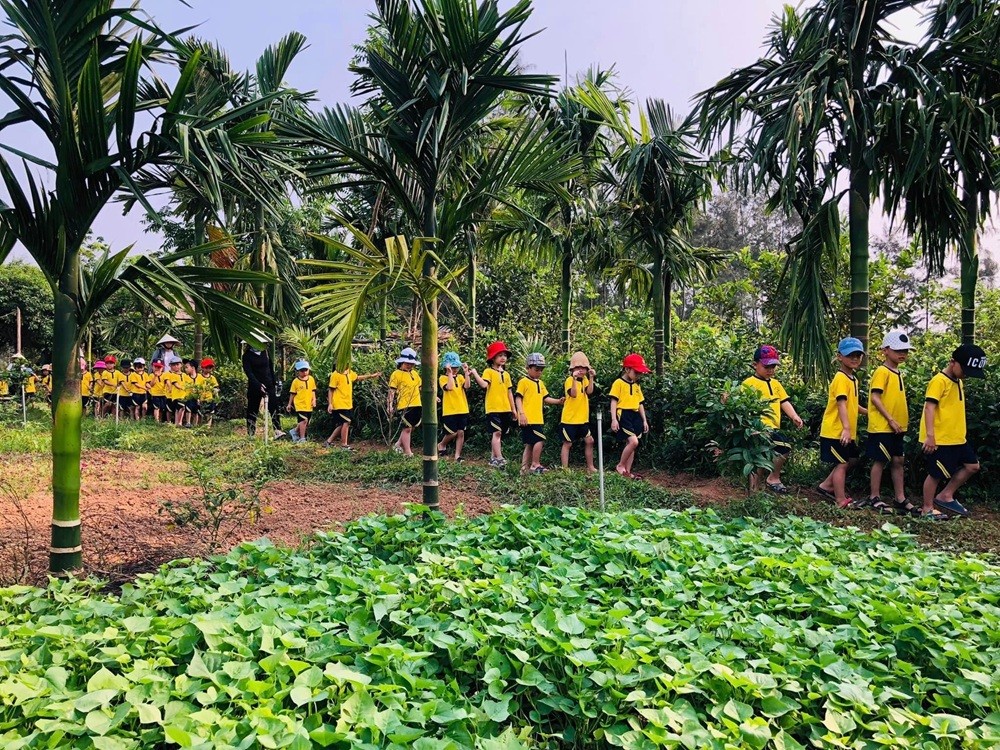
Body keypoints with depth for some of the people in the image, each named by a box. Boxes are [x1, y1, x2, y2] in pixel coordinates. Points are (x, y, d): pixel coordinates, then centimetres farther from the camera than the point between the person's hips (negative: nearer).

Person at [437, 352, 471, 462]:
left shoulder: (460, 377, 11)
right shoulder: (443, 378, -2)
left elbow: (467, 386, -8)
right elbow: (449, 387, -21)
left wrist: (466, 372, -13)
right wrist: (450, 373, -19)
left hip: (462, 410, 4)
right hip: (449, 411, -4)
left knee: (461, 432, 3)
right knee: (452, 433, -4)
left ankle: (457, 455, 11)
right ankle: (441, 445, 25)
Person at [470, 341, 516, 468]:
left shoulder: (506, 374, 15)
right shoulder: (488, 371, -2)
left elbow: (509, 392, 17)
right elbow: (484, 385, -19)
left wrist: (513, 408, 16)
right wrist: (475, 374, -26)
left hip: (505, 409, 6)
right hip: (493, 408, -6)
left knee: (499, 434, 10)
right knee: (497, 432, -14)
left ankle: (493, 458, 18)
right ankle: (499, 458, -18)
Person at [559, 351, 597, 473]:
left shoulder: (585, 379, 9)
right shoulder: (569, 380, -12)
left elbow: (589, 391, -8)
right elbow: (573, 394, -28)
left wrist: (591, 377, -16)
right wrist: (575, 378, -36)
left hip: (583, 419, 7)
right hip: (569, 419, -7)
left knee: (589, 441, 11)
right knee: (568, 444, 0)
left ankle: (590, 467, 22)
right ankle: (565, 469, 6)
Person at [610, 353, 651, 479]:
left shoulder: (637, 385, 15)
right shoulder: (618, 383, -6)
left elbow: (640, 404, 20)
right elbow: (614, 402, -10)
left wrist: (644, 420, 16)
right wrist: (614, 419, -17)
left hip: (635, 416, 7)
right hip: (623, 415, -7)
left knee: (631, 444, 7)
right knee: (633, 441, -19)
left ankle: (627, 471, 13)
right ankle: (620, 466, -3)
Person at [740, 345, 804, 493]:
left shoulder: (775, 383, 19)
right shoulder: (749, 383, -6)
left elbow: (784, 402, 13)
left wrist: (794, 416, -4)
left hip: (773, 428, 9)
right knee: (785, 446, -24)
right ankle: (774, 479, -7)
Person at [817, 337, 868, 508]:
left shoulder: (853, 378, 14)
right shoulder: (841, 379, -17)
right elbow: (841, 405, -26)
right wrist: (846, 428, -34)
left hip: (847, 432, 10)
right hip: (836, 431, -10)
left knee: (852, 459, 18)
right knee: (842, 463, -3)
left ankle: (827, 486, 25)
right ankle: (841, 501, 6)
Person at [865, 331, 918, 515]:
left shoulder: (898, 373, 14)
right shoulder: (882, 371, -11)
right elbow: (875, 398, -18)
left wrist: (904, 421, 12)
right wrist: (890, 420, -19)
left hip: (896, 427, 8)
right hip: (882, 426, -8)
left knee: (898, 461, 11)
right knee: (881, 460, -2)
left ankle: (900, 498, 19)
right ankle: (874, 498, 7)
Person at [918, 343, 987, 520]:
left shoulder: (958, 382, 14)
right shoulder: (939, 381, -15)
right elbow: (929, 407, -21)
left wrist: (961, 433, 23)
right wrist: (930, 435, -27)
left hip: (956, 438, 9)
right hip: (939, 439, -9)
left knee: (972, 465, 12)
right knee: (936, 474, -1)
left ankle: (945, 496, 20)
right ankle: (927, 509, 12)